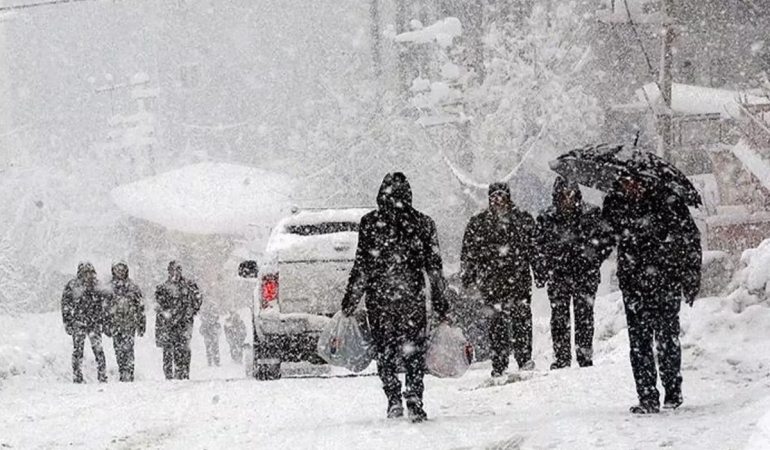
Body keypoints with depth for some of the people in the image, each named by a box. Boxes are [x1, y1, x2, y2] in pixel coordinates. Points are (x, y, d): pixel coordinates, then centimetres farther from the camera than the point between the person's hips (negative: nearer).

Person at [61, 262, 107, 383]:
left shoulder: (96, 286, 10)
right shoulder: (72, 286, 0)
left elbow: (100, 305, 18)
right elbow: (65, 305, 1)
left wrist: (101, 321, 14)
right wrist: (68, 323, -4)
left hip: (94, 323, 2)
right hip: (78, 323, -2)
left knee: (98, 350, -5)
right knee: (78, 350, 1)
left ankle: (103, 378, -2)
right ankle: (77, 378, 7)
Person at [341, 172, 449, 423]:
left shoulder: (370, 223, -3)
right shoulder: (423, 223, 2)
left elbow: (362, 266, -4)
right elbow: (434, 266, 4)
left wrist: (350, 301, 2)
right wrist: (440, 302, 11)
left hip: (379, 298, -1)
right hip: (413, 298, 1)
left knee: (385, 352, 10)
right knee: (414, 352, 8)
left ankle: (394, 399, -2)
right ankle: (415, 404, -2)